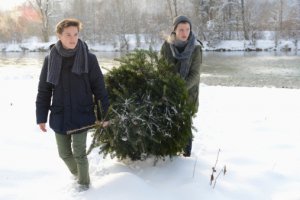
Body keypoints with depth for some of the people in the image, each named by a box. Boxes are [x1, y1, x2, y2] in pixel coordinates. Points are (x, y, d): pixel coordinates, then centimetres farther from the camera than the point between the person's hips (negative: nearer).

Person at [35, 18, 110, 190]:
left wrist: (105, 113, -6)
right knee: (64, 153, 13)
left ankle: (84, 183, 26)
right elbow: (44, 90, 3)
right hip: (59, 116, 3)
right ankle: (77, 174, 43)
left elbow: (99, 88, -5)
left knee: (79, 152, 1)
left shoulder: (89, 58, -8)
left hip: (81, 115, -3)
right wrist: (41, 117, 2)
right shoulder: (51, 59, -2)